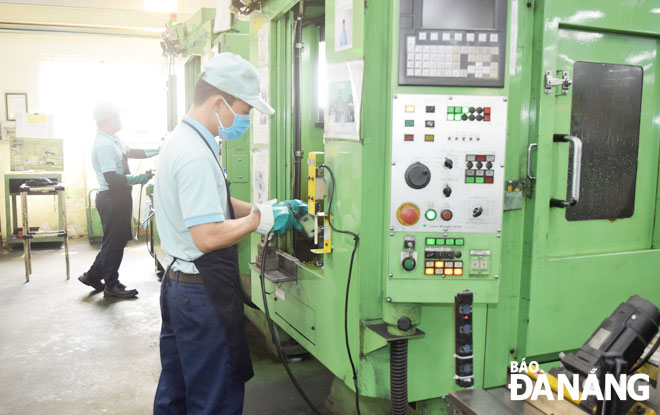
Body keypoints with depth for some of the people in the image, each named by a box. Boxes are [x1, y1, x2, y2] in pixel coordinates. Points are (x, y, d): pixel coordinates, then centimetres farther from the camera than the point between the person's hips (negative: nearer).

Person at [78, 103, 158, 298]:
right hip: (111, 198, -10)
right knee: (114, 241, 2)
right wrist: (137, 179, -17)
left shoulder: (114, 140, 10)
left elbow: (130, 152, 24)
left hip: (118, 197, 10)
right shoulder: (104, 145, -21)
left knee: (117, 239, 19)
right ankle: (111, 286, 15)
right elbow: (112, 178, -26)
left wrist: (156, 151, 15)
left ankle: (93, 275, 30)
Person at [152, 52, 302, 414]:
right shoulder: (196, 155, -23)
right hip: (202, 292, -10)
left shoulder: (181, 139, 10)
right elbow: (208, 236, -27)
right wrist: (262, 219, -15)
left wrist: (266, 208, 6)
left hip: (178, 284, 10)